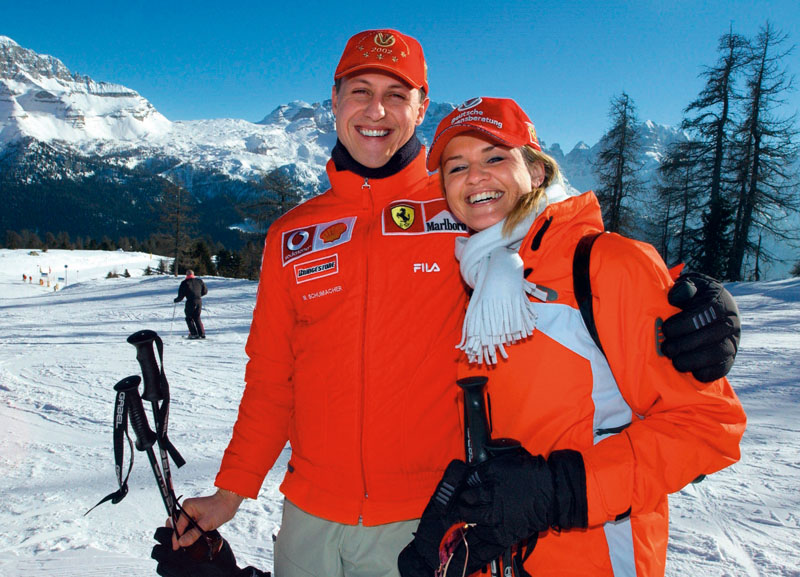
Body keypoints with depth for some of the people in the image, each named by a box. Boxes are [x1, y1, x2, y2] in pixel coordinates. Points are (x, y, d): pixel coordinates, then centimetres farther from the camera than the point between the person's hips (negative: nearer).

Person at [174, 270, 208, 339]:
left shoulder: (184, 283, 0)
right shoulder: (199, 281, 10)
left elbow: (181, 296, -1)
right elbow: (205, 291, 15)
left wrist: (175, 300, 17)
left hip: (190, 302, -4)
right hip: (199, 301, 4)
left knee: (189, 318, 12)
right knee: (197, 318, 17)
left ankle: (194, 334, 2)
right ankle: (202, 334, 8)